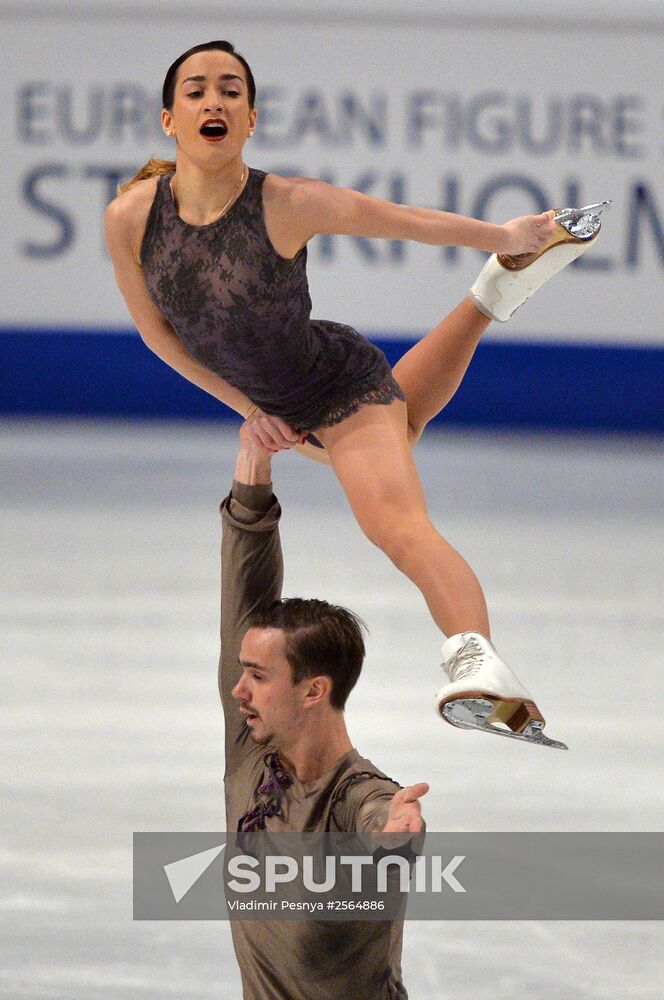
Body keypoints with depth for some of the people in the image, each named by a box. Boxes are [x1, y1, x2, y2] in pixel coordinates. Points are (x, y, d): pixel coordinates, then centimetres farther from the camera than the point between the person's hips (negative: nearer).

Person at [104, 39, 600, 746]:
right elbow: (156, 331, -1)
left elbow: (406, 221, -12)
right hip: (280, 414, 6)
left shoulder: (288, 205, -28)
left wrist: (505, 234, 2)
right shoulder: (130, 218, -19)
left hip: (347, 389, -6)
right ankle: (493, 297, 61)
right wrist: (246, 408, 0)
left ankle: (478, 660, -51)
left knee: (397, 524, -32)